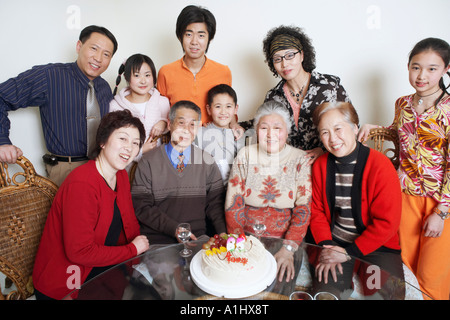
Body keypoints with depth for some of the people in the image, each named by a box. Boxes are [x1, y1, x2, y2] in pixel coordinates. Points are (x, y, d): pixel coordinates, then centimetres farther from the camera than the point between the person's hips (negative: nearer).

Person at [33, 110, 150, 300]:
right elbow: (80, 251, -25)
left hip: (105, 265, 8)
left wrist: (141, 246, -12)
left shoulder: (121, 176, 3)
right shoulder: (82, 184, -24)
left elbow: (130, 225, 7)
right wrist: (132, 249, -16)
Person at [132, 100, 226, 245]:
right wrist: (176, 229, -12)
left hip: (196, 239, 2)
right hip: (156, 241, -1)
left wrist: (223, 233, -8)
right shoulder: (148, 162, 1)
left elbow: (215, 202, 9)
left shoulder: (207, 162, 8)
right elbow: (141, 206, -1)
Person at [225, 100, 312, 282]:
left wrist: (288, 249, -14)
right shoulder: (245, 156, 2)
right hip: (248, 238, 1)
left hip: (286, 240, 0)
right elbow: (233, 204, 1)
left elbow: (304, 208, -4)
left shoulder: (300, 159, 0)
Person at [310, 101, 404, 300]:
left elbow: (387, 222, -14)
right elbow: (316, 211, 5)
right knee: (326, 293, -14)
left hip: (377, 247, -2)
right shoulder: (320, 165, 0)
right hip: (335, 244, 2)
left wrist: (349, 253, -14)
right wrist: (326, 245, -10)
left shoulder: (380, 165, -13)